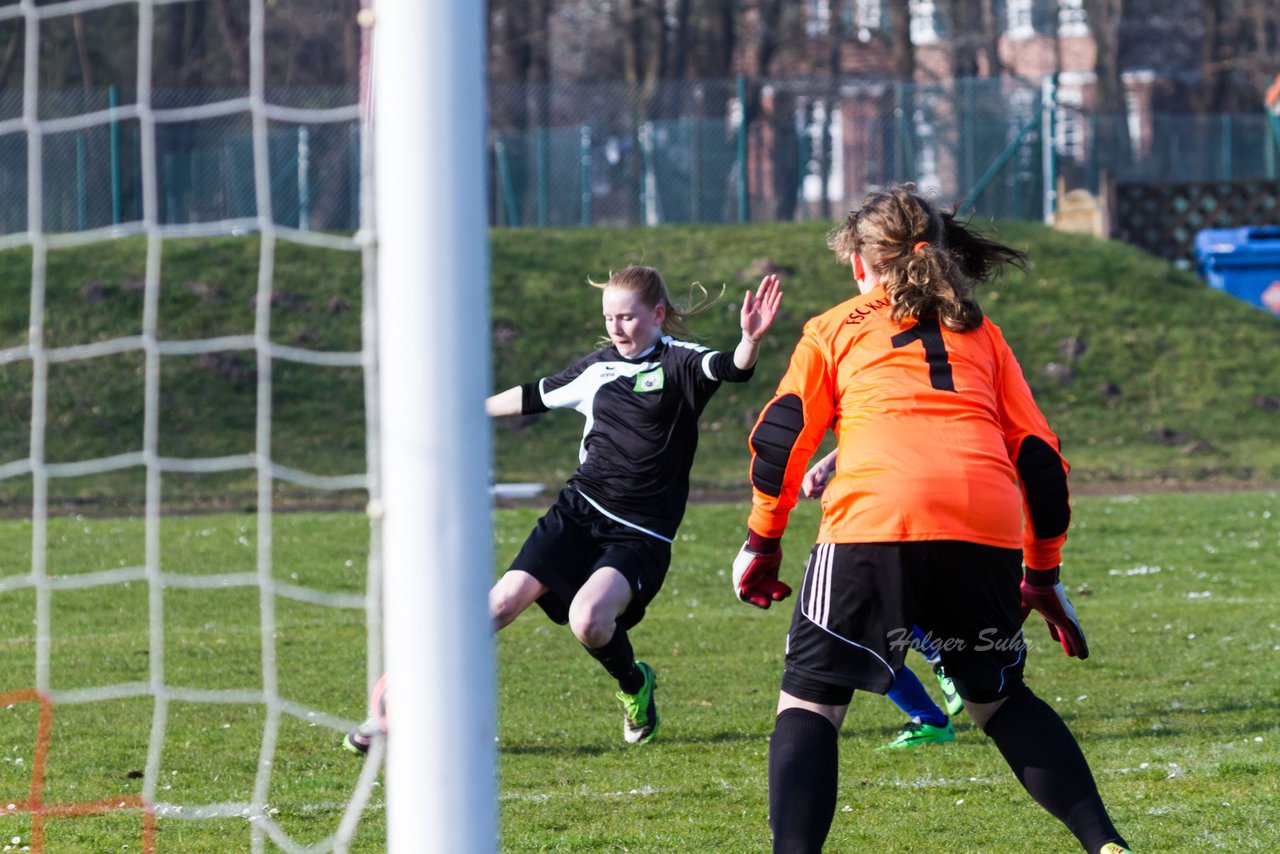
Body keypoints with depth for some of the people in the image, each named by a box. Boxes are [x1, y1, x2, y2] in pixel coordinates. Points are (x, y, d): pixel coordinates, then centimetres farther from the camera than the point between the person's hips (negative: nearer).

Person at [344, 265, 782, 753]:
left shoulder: (678, 363, -6)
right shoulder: (598, 368, 10)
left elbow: (729, 368, -26)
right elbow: (536, 397, 26)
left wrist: (750, 342, -49)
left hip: (640, 537, -5)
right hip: (579, 512, 5)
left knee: (587, 619, -28)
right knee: (502, 603, -6)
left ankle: (634, 685, 6)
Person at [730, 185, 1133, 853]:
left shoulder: (835, 329, 23)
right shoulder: (979, 332, 28)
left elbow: (781, 434, 12)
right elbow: (1039, 453, 23)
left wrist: (761, 544, 20)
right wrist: (1042, 573, 29)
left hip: (873, 522, -3)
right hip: (989, 529, 3)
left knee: (810, 699, 6)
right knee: (998, 696, 22)